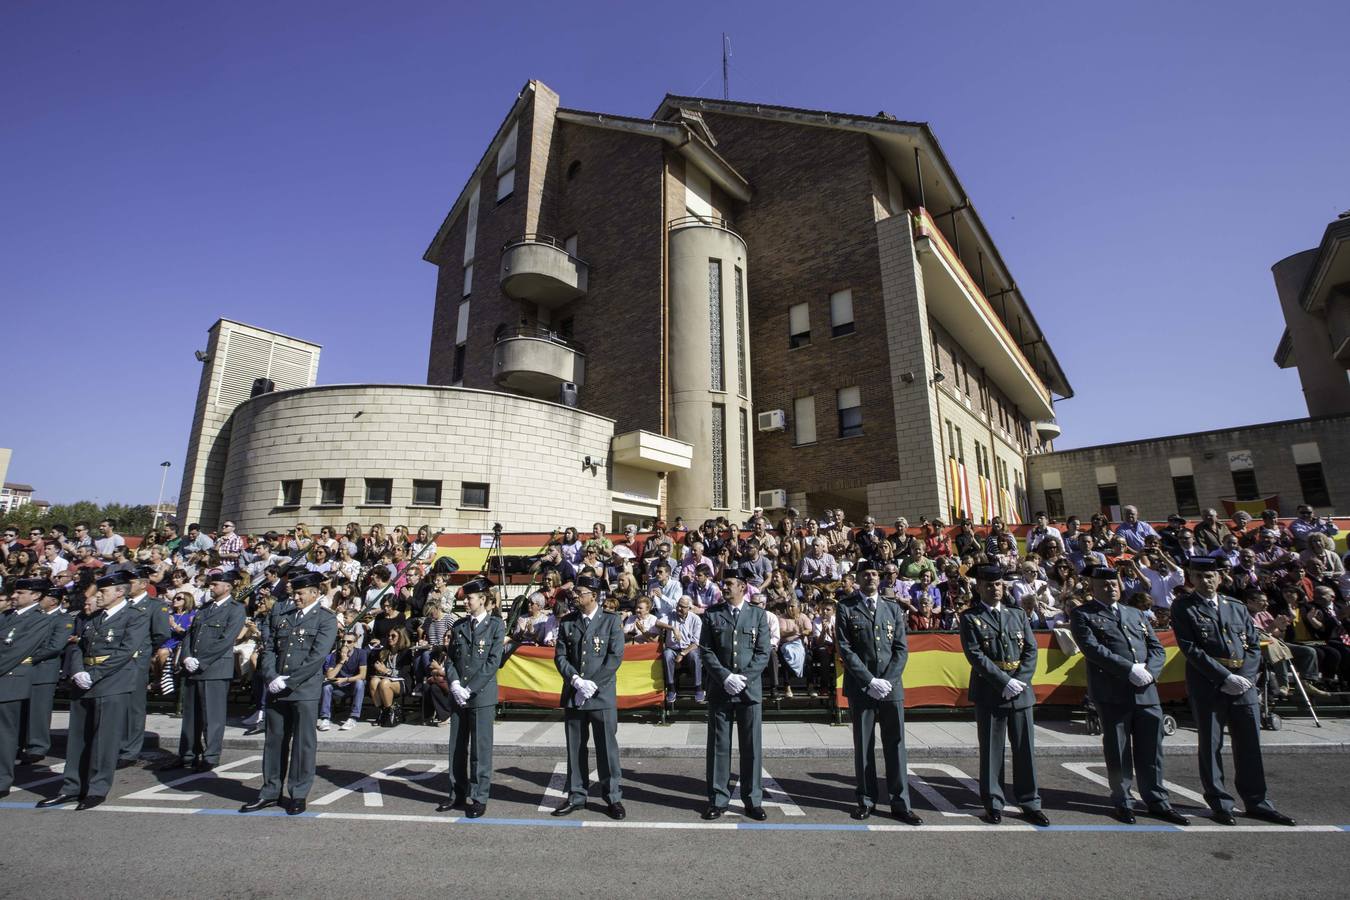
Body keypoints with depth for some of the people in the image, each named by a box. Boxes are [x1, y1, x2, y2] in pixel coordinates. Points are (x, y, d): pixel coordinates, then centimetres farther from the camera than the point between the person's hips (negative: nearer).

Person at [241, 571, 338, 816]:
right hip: (276, 687, 5)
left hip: (305, 689, -5)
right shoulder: (279, 612, 11)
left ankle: (298, 794, 16)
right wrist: (271, 677, -5)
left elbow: (317, 656, -13)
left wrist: (288, 682, -15)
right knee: (274, 740, 15)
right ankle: (270, 792, 29)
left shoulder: (326, 619, -6)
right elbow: (268, 647, 8)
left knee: (303, 742, 3)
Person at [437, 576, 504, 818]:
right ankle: (457, 794, 25)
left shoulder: (496, 625, -3)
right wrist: (454, 684, -6)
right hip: (458, 695, 5)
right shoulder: (459, 625, 11)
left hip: (482, 695, -5)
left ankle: (479, 798, 12)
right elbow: (449, 658, 10)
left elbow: (493, 661, -9)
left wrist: (470, 689, -13)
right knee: (457, 747, 12)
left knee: (481, 748, 1)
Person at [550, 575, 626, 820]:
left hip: (602, 694, -3)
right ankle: (576, 796, 27)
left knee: (607, 747, 3)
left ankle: (613, 798, 18)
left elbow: (615, 656, -8)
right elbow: (559, 655, 4)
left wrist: (593, 684, -14)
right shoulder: (567, 622, 6)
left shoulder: (611, 621, -3)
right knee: (575, 748, 12)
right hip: (572, 694, 3)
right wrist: (575, 679, -11)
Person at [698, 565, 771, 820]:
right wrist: (725, 677, -12)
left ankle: (753, 800, 21)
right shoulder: (711, 614, 3)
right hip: (719, 689, 0)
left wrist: (743, 678, -12)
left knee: (751, 747, 7)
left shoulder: (758, 615, 2)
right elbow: (705, 650, -1)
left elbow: (763, 653, -1)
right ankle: (718, 799, 21)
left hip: (750, 690, 0)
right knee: (718, 746, 8)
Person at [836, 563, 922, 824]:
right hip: (861, 687, -2)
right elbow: (845, 650, -6)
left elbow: (901, 648, 4)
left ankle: (900, 803, 17)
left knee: (895, 744, 6)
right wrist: (870, 681, -12)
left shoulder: (893, 608, 9)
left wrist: (887, 680, -8)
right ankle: (866, 800, 20)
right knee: (863, 745, 7)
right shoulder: (846, 608, -1)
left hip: (891, 686, 2)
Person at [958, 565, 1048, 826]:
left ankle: (1030, 804, 22)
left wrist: (1020, 681, -8)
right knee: (991, 749, 5)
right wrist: (1005, 683, -15)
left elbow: (1031, 650, 6)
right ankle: (993, 804, 17)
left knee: (1025, 748, 9)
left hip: (1021, 691, 4)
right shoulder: (970, 617, -2)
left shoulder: (1018, 615, 12)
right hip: (989, 692, -3)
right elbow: (975, 655, -10)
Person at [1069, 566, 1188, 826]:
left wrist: (1148, 671, -6)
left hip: (1146, 691, 5)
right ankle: (1122, 802, 19)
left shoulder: (1137, 614, 19)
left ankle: (1157, 802, 24)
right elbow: (1093, 648, -12)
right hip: (1112, 693, -4)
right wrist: (1130, 669, -18)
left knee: (1151, 750, 10)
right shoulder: (1082, 615, 0)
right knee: (1117, 751, 5)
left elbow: (1158, 649, 13)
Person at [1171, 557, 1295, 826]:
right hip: (1207, 688, -4)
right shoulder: (1183, 608, -3)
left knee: (1250, 744, 10)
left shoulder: (1238, 607, 13)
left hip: (1244, 685, 4)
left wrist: (1245, 677, -4)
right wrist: (1226, 678, -13)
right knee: (1211, 746, 5)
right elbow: (1191, 649, -9)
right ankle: (1220, 804, 16)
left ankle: (1256, 801, 25)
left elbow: (1254, 645, 10)